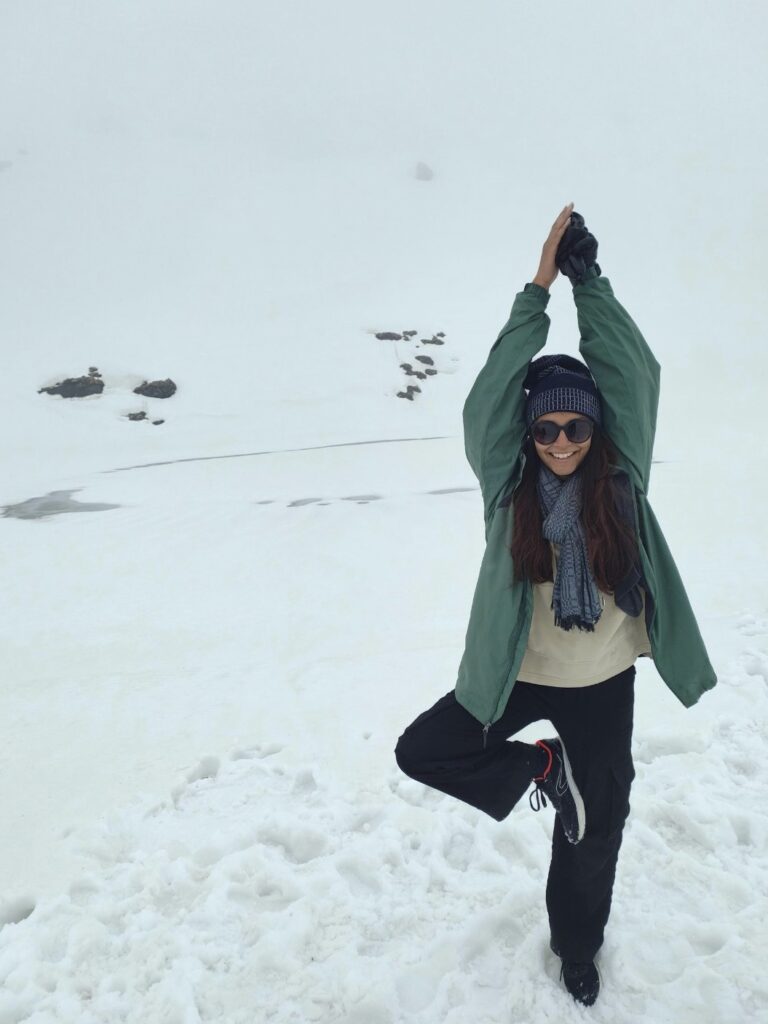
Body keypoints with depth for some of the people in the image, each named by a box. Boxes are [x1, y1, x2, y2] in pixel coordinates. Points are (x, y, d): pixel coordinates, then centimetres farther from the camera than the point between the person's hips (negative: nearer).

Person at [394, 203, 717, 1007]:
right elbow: (492, 392, -23)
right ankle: (539, 765, 15)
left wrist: (588, 279, -20)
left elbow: (632, 372, -17)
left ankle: (577, 944, 47)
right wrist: (538, 289, -24)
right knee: (420, 751, -4)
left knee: (596, 822, 17)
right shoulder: (508, 482, -13)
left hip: (604, 681, 0)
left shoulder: (620, 479, -11)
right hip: (519, 672, 0)